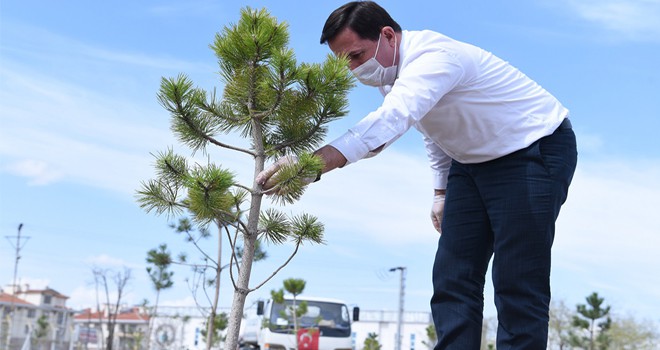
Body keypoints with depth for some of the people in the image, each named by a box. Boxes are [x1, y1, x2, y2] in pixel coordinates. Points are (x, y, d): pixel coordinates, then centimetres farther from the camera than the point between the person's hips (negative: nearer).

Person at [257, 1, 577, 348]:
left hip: (536, 149, -9)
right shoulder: (391, 73, 1)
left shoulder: (434, 57, -30)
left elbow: (389, 121, -48)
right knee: (452, 278, 0)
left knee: (517, 284, -12)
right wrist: (442, 192, 17)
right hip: (474, 160, 9)